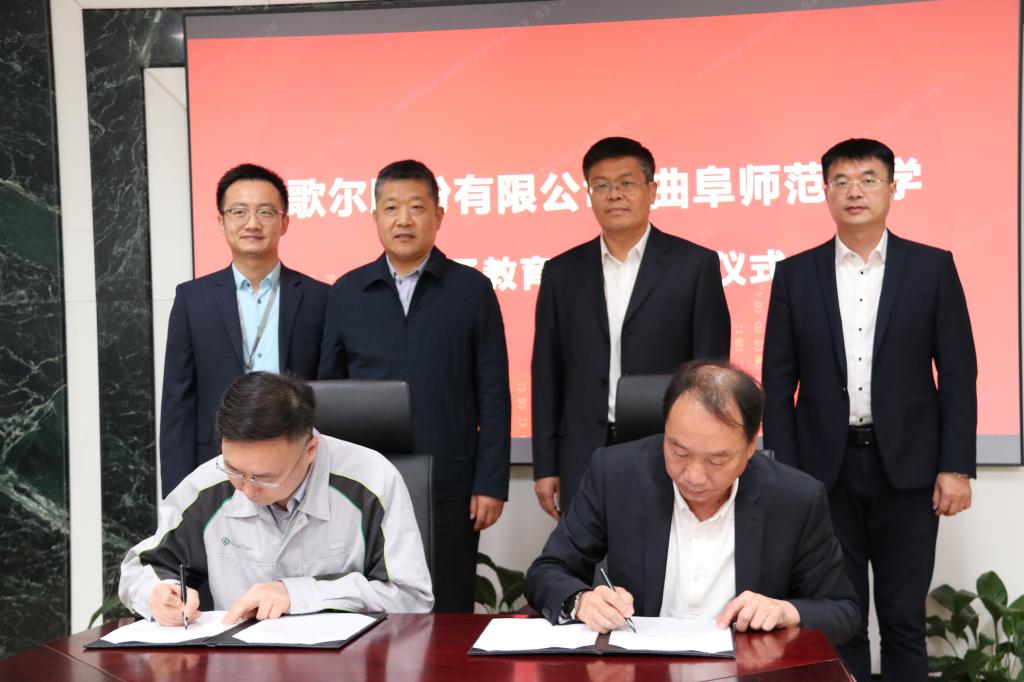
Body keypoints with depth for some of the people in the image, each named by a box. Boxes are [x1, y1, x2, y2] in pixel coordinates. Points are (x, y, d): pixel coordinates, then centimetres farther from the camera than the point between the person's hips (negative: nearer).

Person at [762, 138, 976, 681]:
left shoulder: (932, 267, 1)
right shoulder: (795, 274, 4)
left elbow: (958, 374, 0)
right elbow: (778, 382, 3)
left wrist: (957, 466, -6)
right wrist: (782, 473, -2)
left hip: (907, 467, -1)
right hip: (826, 469, 1)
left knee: (904, 617, 7)